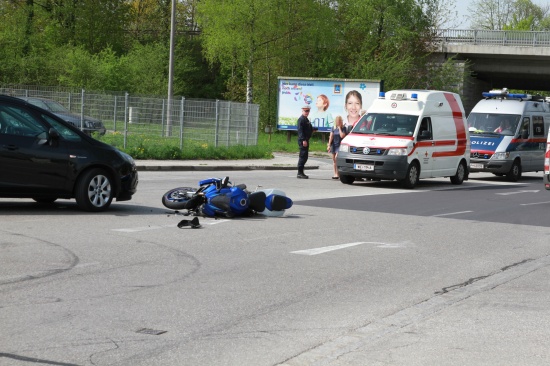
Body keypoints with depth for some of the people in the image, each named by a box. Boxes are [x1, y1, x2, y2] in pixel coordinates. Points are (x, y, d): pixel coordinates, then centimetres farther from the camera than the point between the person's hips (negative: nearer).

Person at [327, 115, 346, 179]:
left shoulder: (343, 128, -1)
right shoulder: (333, 128, 9)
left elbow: (342, 135, -15)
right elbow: (331, 137, 7)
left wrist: (339, 128, -9)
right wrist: (329, 145, 1)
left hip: (339, 145, -5)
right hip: (334, 145, 5)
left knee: (336, 158, -18)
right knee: (334, 160, 6)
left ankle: (337, 174, -16)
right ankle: (335, 174, 12)